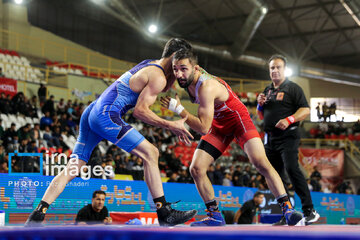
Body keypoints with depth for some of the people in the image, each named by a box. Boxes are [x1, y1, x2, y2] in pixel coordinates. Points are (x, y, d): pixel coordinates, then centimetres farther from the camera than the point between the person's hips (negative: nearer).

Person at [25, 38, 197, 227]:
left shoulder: (149, 64, 22)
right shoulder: (158, 76, -5)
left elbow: (160, 88, 40)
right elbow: (140, 110, -12)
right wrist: (171, 126, -7)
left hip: (91, 112, 10)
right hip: (107, 115, -10)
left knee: (72, 168, 8)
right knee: (150, 153, -7)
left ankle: (37, 214, 4)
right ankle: (164, 213, -7)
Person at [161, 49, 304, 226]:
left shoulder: (206, 86, -34)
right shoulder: (188, 77, -10)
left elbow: (203, 128, -34)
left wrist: (178, 109, -32)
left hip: (238, 118, -7)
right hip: (218, 125, 8)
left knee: (260, 162, -27)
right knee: (196, 169, -6)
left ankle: (287, 208, -22)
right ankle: (215, 216, 4)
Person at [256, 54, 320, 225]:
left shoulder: (292, 88, 1)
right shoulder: (267, 91, 20)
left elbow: (305, 110, -8)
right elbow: (261, 116, 25)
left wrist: (289, 120, -22)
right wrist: (260, 104, 4)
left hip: (287, 136, -7)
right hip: (270, 139, 7)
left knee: (291, 169, -22)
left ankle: (309, 211, -21)